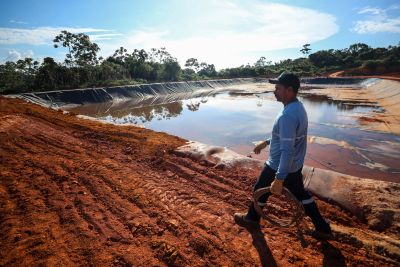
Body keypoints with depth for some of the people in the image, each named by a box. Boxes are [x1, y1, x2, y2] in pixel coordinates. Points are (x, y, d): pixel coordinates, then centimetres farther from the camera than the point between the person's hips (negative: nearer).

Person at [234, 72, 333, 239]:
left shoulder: (287, 115, -30)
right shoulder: (298, 107, 3)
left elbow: (287, 151, -33)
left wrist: (279, 180, -30)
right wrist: (266, 143, 21)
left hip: (279, 167, -9)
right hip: (295, 165, 9)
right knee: (300, 193, 24)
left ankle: (252, 218, 39)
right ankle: (323, 228, 36)